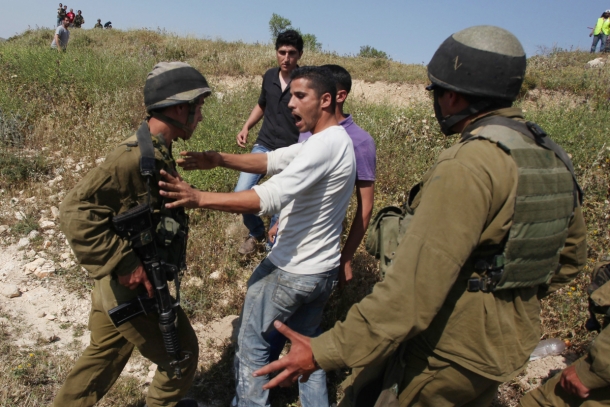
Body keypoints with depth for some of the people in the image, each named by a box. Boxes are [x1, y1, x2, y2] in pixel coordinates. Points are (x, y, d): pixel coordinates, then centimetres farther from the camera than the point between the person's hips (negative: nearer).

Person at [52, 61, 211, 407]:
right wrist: (125, 264, -28)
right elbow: (76, 211, -29)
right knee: (182, 354, 13)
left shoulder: (156, 152, 3)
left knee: (104, 356, 26)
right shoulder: (135, 157, -26)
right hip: (132, 288, -9)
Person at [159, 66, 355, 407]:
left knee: (253, 341, 12)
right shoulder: (337, 140, 7)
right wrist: (219, 159, -9)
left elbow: (269, 197, -33)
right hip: (324, 271, 9)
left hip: (291, 271, -9)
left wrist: (198, 198, -34)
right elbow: (272, 161, 3)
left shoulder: (324, 145, -24)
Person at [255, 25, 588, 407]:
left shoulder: (469, 166, -28)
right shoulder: (550, 156, 0)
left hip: (447, 356, -8)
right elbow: (571, 255, 12)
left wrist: (326, 352, -27)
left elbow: (413, 288, -33)